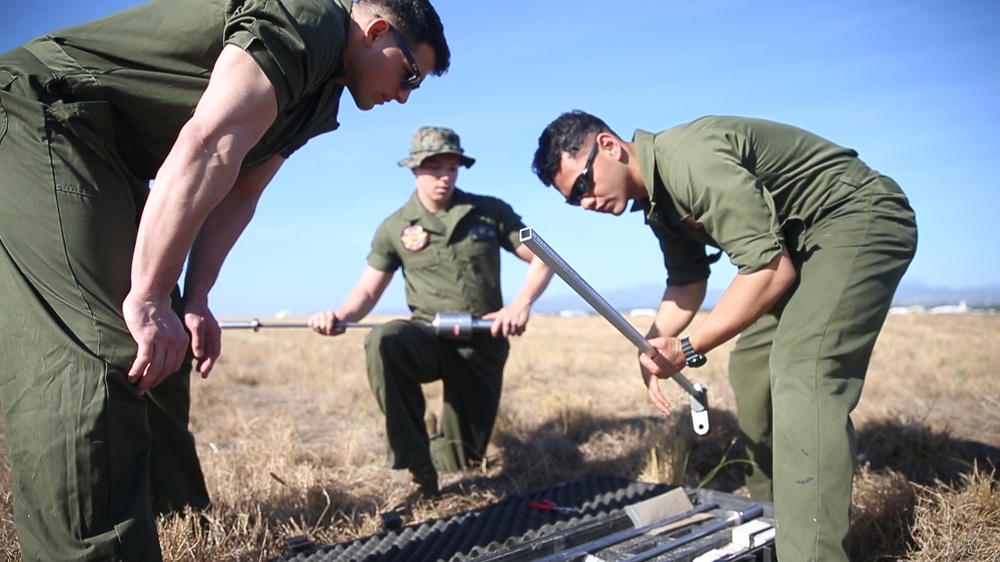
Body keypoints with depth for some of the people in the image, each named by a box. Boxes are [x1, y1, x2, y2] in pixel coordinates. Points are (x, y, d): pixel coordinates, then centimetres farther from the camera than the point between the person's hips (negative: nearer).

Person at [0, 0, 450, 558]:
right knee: (94, 351, -20)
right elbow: (207, 147, -29)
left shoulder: (321, 96, 14)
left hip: (106, 159, 10)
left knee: (160, 353, 11)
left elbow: (237, 194, 9)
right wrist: (149, 298, -29)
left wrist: (195, 301, -3)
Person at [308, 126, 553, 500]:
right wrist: (339, 316, -23)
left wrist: (522, 303, -21)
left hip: (483, 342, 0)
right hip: (428, 335, 0)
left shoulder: (491, 212, -1)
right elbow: (367, 291, 1)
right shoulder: (395, 228, 0)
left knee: (465, 456, -1)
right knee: (382, 341, -36)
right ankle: (419, 469, -23)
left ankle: (438, 450, 41)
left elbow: (542, 259, -1)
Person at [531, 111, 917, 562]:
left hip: (863, 218, -10)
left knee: (802, 370, -24)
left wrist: (689, 349, -25)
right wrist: (653, 347, -2)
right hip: (799, 243, 10)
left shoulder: (689, 157, -28)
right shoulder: (658, 195, 4)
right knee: (750, 367, 10)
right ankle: (771, 515, 24)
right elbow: (687, 281, 14)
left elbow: (772, 271, -30)